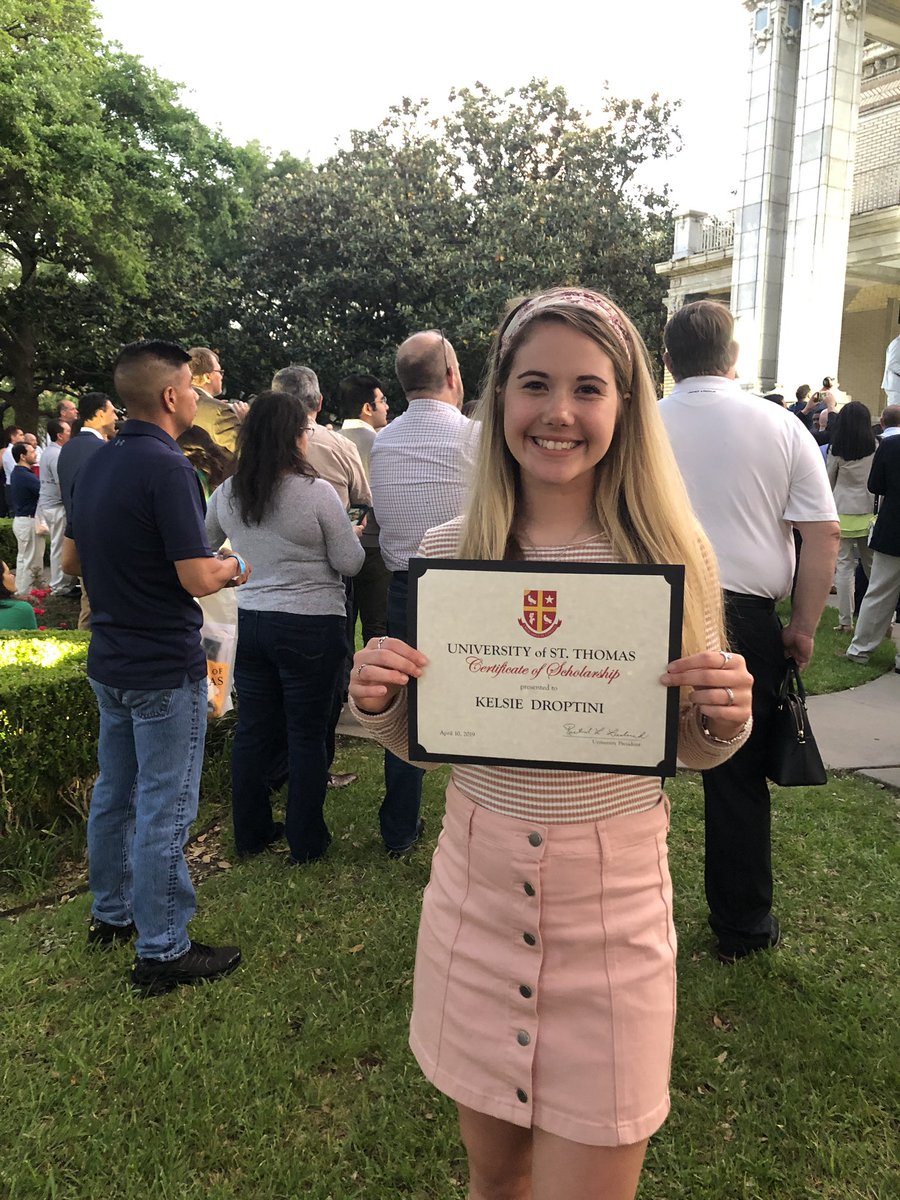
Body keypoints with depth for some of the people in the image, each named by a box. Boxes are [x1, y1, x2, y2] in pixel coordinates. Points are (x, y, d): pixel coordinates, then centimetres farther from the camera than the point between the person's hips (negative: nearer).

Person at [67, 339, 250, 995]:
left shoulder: (97, 463, 7)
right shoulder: (167, 467, -20)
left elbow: (72, 558, 15)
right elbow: (198, 577, -24)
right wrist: (234, 565, -4)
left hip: (110, 661, 9)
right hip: (166, 669, -9)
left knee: (115, 793, 20)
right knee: (164, 810, 1)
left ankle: (111, 913, 37)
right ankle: (162, 951, 12)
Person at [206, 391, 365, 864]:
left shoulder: (227, 493, 1)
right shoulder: (317, 492, -16)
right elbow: (350, 563, -10)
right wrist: (348, 535, 11)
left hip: (250, 621, 5)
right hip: (311, 626, -5)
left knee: (253, 728, 15)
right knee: (307, 735, 7)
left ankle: (250, 833, 28)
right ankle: (306, 841, 19)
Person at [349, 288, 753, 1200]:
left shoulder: (673, 555, -8)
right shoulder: (446, 553, -5)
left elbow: (692, 749, 4)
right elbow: (419, 741, 5)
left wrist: (726, 721, -18)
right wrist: (378, 702, -16)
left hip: (616, 910, -1)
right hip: (476, 894, 2)